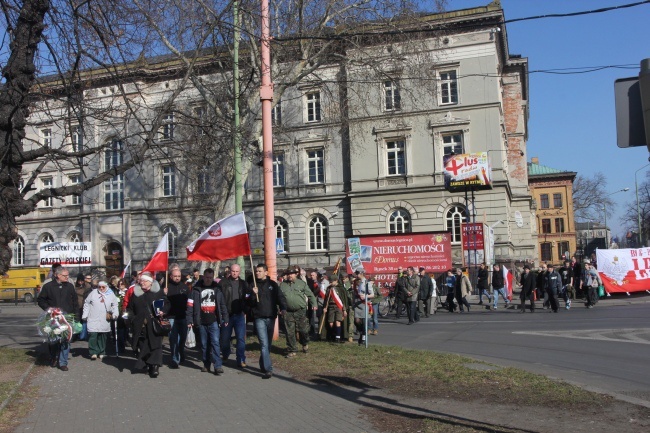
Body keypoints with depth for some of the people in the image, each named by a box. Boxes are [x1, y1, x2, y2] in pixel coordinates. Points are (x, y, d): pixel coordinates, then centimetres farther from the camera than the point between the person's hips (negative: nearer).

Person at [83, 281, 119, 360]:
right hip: (93, 320, -1)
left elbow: (115, 306, 13)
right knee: (93, 335, -11)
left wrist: (115, 314, -1)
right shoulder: (93, 293, 3)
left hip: (105, 321, 1)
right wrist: (85, 316, 5)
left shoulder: (111, 295, 5)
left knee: (103, 336, 6)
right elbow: (86, 304, 8)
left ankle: (101, 353, 16)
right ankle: (93, 352, -4)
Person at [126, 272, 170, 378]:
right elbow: (130, 308, 18)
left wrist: (163, 311, -12)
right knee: (142, 345, 8)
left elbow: (167, 304, 6)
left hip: (154, 325, -3)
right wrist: (133, 318, 3)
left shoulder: (158, 292, 2)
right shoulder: (136, 293, 11)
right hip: (140, 326, 3)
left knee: (155, 345, -7)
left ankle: (154, 367, -5)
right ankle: (143, 363, 23)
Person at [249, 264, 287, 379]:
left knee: (268, 344, 13)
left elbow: (280, 297, 2)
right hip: (259, 318, -2)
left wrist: (283, 308, -15)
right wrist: (254, 294, -20)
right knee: (264, 344, -11)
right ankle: (268, 369, -14)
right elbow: (250, 302, -1)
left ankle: (263, 365, 29)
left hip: (271, 317, 2)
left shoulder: (272, 284, 6)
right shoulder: (253, 285, 4)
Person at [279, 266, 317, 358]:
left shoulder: (302, 283, 3)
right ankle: (291, 350, 14)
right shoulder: (282, 285, 9)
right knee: (290, 333, 2)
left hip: (301, 312, -1)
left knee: (303, 330, 3)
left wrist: (314, 304, -6)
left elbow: (310, 295, 4)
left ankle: (305, 344, 33)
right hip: (288, 313, 1)